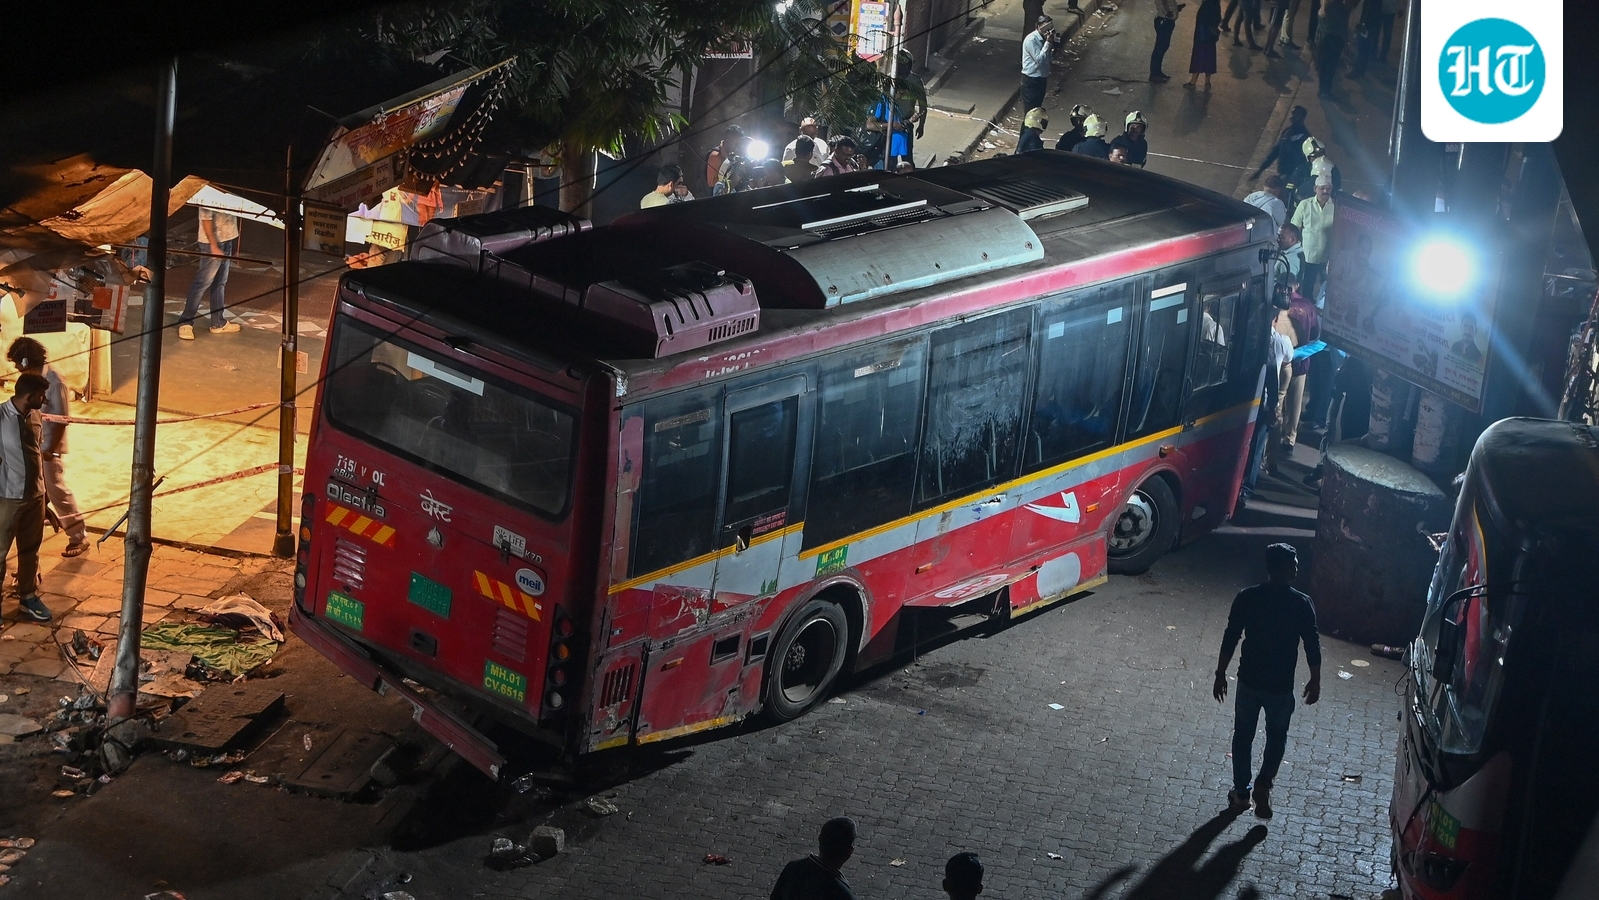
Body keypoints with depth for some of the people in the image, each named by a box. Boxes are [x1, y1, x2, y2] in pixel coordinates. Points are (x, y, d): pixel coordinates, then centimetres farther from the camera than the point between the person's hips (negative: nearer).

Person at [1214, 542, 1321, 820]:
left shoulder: (1246, 598, -9)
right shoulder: (1302, 604, -12)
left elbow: (1229, 639, -6)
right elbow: (1312, 646, -6)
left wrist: (1220, 675, 5)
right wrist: (1315, 682, 8)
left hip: (1249, 681, 1)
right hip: (1281, 685, -1)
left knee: (1243, 735, 18)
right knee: (1277, 735, 20)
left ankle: (1240, 792, 25)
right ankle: (1264, 783, 3)